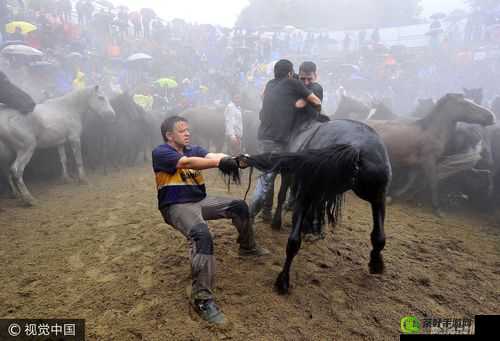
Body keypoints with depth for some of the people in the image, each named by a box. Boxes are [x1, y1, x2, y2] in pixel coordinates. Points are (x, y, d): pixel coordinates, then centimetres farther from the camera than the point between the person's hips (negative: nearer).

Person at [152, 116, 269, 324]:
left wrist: (235, 159, -32)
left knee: (239, 206, 8)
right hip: (177, 207, -7)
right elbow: (188, 162, -30)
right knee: (202, 235, -34)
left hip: (201, 201, 8)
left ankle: (247, 248, 30)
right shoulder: (160, 152, -12)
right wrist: (220, 163, -41)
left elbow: (213, 155, -11)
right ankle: (202, 298, -28)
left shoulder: (193, 149, 8)